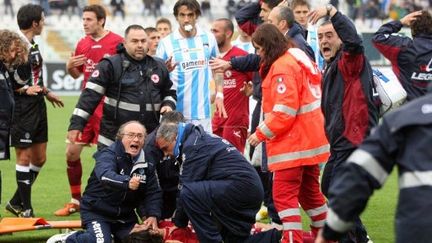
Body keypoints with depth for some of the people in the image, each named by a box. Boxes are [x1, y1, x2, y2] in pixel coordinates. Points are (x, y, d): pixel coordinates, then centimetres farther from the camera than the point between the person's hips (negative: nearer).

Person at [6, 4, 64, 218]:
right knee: (24, 157, -2)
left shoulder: (32, 45, 11)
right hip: (22, 110, -10)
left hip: (38, 108, 10)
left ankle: (16, 202, 22)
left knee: (39, 158, 12)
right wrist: (25, 89, -24)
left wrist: (46, 92, 29)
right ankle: (25, 209, 5)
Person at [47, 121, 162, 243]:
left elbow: (153, 192, 0)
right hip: (97, 211, -6)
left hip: (125, 214, 6)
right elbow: (105, 175, -39)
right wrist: (126, 182, -57)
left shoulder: (146, 163, 0)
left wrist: (153, 215, -17)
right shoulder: (109, 154, -18)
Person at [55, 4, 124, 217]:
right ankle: (76, 201, 19)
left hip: (107, 109, -7)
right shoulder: (83, 44, 11)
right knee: (72, 153, 6)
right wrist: (70, 67, 2)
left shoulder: (116, 42, -9)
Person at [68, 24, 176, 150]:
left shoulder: (159, 67, 11)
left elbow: (169, 93, 26)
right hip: (112, 140, -4)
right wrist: (77, 124, -16)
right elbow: (91, 94, -10)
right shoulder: (110, 66, -6)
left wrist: (168, 105, 2)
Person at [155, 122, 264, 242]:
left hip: (240, 187, -11)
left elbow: (186, 189, -9)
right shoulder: (200, 138, 22)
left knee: (189, 194, -20)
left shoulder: (192, 145, -8)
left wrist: (179, 223, 3)